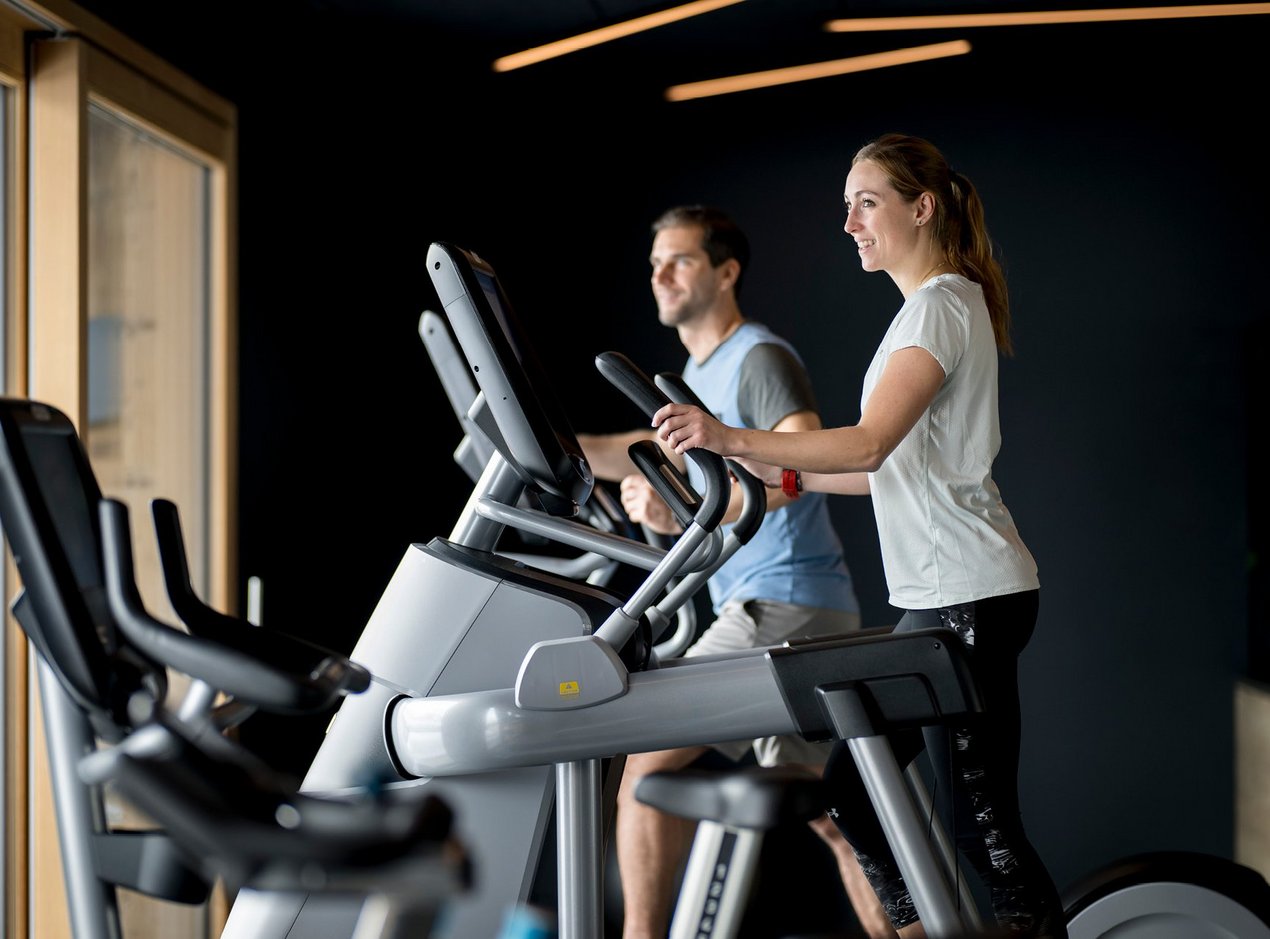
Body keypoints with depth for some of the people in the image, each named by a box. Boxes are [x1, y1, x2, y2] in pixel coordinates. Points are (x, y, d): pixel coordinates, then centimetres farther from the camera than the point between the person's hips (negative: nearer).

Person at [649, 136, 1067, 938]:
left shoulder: (942, 303, -11)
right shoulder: (930, 307, 20)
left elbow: (872, 444, -24)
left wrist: (737, 439, -32)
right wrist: (787, 476, 14)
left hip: (972, 599, -10)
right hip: (937, 599, 10)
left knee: (981, 818, -8)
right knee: (855, 781, 10)